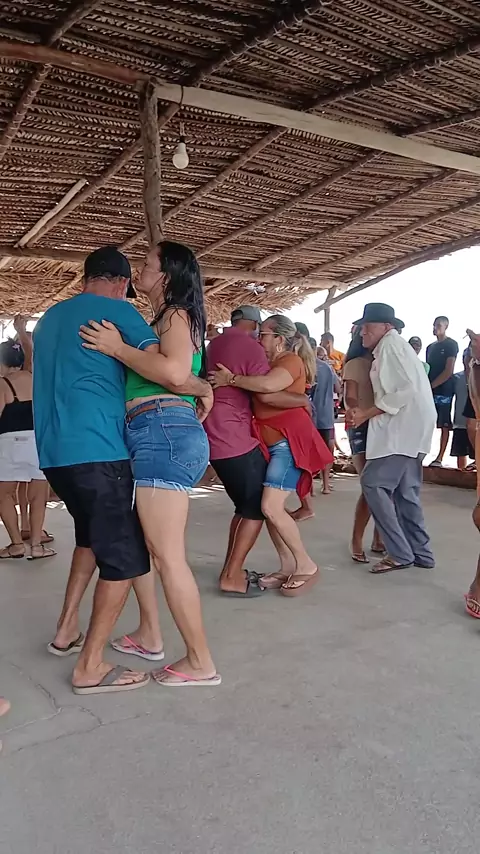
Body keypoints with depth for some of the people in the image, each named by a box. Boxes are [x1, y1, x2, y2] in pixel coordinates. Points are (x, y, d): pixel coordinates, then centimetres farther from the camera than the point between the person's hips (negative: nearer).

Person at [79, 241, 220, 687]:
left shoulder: (176, 315, -1)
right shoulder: (163, 321, 25)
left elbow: (175, 372, -20)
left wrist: (117, 347, -13)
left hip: (164, 432, -10)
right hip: (156, 435, 10)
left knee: (167, 554, -8)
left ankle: (201, 662, 0)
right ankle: (149, 634, 32)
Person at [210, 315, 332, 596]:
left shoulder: (291, 361, -7)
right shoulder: (273, 363, 21)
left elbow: (268, 385, -28)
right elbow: (262, 391, 8)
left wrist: (231, 379, -18)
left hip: (289, 440, -9)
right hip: (272, 442, 9)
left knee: (271, 507, -16)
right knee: (271, 507, 5)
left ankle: (307, 566, -3)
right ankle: (291, 567, 12)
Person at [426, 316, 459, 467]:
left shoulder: (451, 345, -2)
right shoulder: (430, 347, 19)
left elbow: (449, 371, -10)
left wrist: (431, 385, -14)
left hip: (444, 390, -6)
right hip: (429, 390, 6)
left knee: (444, 425, -3)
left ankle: (439, 458, -2)